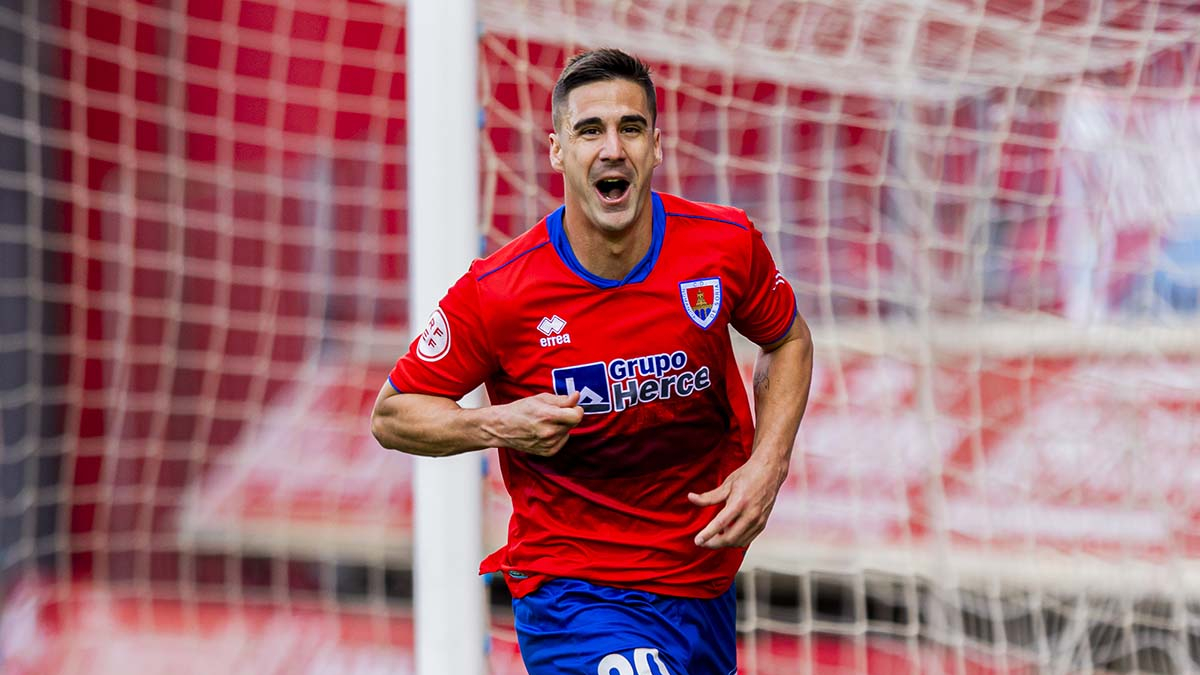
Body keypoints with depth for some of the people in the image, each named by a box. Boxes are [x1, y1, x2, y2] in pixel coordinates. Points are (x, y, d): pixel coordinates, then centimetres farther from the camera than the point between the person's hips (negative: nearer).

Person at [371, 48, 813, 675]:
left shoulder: (726, 245, -8)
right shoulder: (496, 292, -16)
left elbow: (789, 341, 12)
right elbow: (391, 414, -4)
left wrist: (768, 464, -3)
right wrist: (498, 425, -23)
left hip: (706, 586, 5)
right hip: (571, 593, -5)